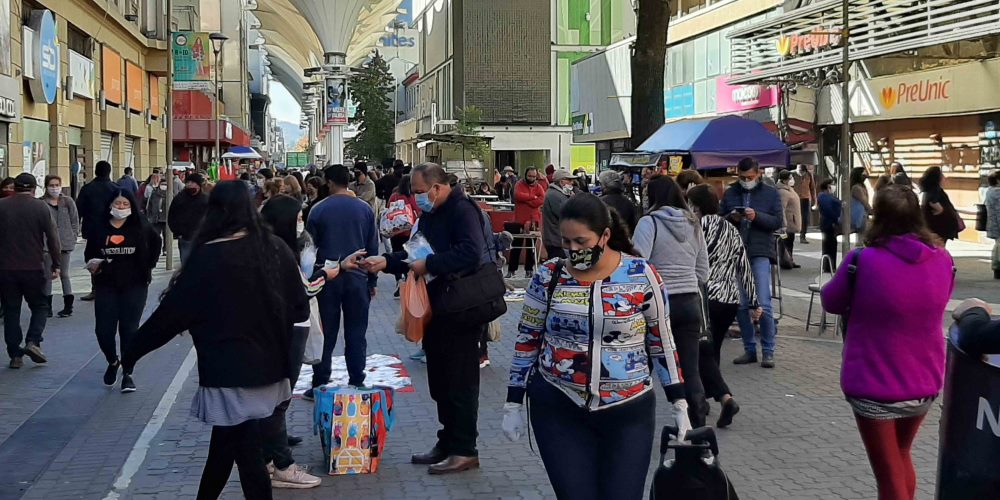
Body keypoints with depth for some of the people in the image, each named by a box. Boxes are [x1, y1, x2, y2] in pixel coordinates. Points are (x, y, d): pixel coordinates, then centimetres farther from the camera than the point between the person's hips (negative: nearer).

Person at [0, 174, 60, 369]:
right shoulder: (41, 207, -4)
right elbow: (52, 238, -4)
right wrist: (55, 264, 5)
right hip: (33, 267, -2)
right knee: (39, 306, 14)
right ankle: (33, 341, -6)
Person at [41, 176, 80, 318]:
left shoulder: (68, 201, 2)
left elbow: (75, 221, 5)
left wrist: (73, 237, -2)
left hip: (65, 243, 0)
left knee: (64, 274, 8)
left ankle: (68, 306, 12)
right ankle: (47, 307, 13)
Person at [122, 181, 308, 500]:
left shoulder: (208, 257, -14)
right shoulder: (275, 248, -2)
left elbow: (173, 312, -9)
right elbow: (300, 309, 3)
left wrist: (132, 352, 3)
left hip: (231, 372, -6)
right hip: (268, 365, 6)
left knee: (247, 453, 2)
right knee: (225, 442, 22)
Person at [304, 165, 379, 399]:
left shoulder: (318, 210, -3)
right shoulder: (365, 209, 1)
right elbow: (373, 248, 5)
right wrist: (372, 281, 12)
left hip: (327, 278, -1)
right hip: (357, 278, 1)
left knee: (326, 335, 6)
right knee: (356, 333, 8)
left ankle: (320, 385, 9)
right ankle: (356, 383, 10)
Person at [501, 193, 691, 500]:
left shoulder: (642, 276, -7)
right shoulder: (548, 277, -3)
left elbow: (662, 341, 2)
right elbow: (527, 341, 5)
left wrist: (679, 403, 2)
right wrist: (513, 405, 4)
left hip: (629, 412, 0)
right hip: (558, 410, 1)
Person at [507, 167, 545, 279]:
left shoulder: (539, 187, 4)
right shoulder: (519, 184, 1)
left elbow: (541, 200, -13)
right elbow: (517, 195, -20)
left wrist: (526, 200, -14)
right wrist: (533, 197, -15)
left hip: (533, 221, 1)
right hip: (519, 221, -1)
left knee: (531, 247, 8)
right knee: (516, 247, 5)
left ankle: (529, 270, 14)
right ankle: (511, 270, 9)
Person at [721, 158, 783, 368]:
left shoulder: (770, 194, 6)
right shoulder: (730, 194, 13)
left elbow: (779, 222, -1)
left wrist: (757, 216, -15)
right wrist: (731, 218, -9)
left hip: (760, 253, -3)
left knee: (763, 304, -9)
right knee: (740, 305, 4)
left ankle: (768, 351, 2)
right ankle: (750, 350, 16)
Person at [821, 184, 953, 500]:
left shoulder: (862, 261, -19)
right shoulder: (943, 259, -5)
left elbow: (831, 302, -3)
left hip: (874, 385, -4)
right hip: (926, 383, 5)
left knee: (889, 474, 9)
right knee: (901, 455, 27)